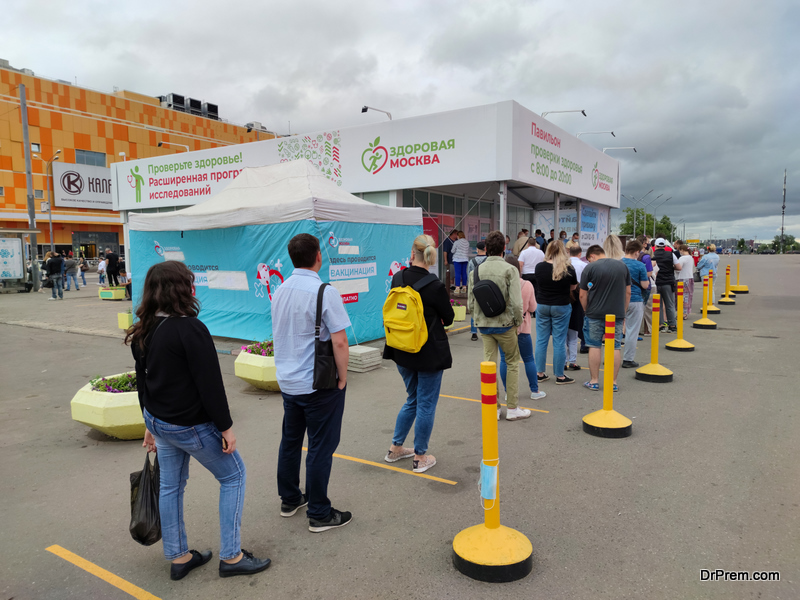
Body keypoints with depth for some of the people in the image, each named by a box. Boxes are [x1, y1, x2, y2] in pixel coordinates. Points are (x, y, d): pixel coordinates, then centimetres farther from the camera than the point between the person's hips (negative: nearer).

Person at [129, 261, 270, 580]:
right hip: (189, 425, -8)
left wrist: (150, 425, 21)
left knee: (171, 484, 19)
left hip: (159, 421, 8)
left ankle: (178, 558, 33)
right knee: (233, 475, 9)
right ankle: (231, 557, 15)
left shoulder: (144, 332, 3)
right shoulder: (190, 329, -24)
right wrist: (226, 427, -13)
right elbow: (210, 384, -22)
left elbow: (143, 382, 12)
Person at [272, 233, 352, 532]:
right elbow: (340, 342, -21)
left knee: (290, 441, 20)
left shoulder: (280, 291, 4)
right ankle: (319, 514, 16)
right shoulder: (324, 292, -19)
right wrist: (342, 379, -9)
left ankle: (289, 499, 36)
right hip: (319, 384, -7)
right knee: (320, 448, 4)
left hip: (287, 381, 7)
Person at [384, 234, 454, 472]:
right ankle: (420, 457, 18)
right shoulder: (435, 286, -18)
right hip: (429, 352, -6)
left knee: (413, 399, 23)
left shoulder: (397, 279, -3)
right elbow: (448, 318, -5)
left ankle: (395, 448, 30)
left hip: (402, 351, 6)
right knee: (426, 403, 7)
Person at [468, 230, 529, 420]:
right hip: (504, 324, -3)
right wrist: (518, 322, -1)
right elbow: (516, 303, -17)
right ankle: (512, 408, 15)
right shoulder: (509, 270, -11)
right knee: (513, 363, 11)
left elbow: (470, 302, 3)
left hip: (484, 325, 4)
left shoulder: (476, 271, 1)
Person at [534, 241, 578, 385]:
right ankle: (560, 376, 11)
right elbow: (573, 287, 6)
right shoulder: (568, 269, -8)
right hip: (561, 307, -2)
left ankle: (540, 373, 15)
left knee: (541, 340, 9)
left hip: (542, 306, 2)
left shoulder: (539, 267, -6)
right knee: (559, 342, 4)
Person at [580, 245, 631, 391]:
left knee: (594, 346, 6)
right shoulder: (622, 265, 8)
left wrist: (586, 310, 10)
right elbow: (628, 292, 10)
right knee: (615, 347, 7)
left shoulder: (590, 268, -4)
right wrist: (624, 312, 17)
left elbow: (583, 295, -3)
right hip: (617, 313, 3)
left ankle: (594, 381, 11)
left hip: (595, 314, -3)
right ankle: (613, 382, 11)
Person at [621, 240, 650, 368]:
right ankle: (628, 359, 7)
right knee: (632, 331, 3)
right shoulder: (640, 266, -10)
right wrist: (647, 279, 11)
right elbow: (645, 285, -8)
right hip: (635, 300, -4)